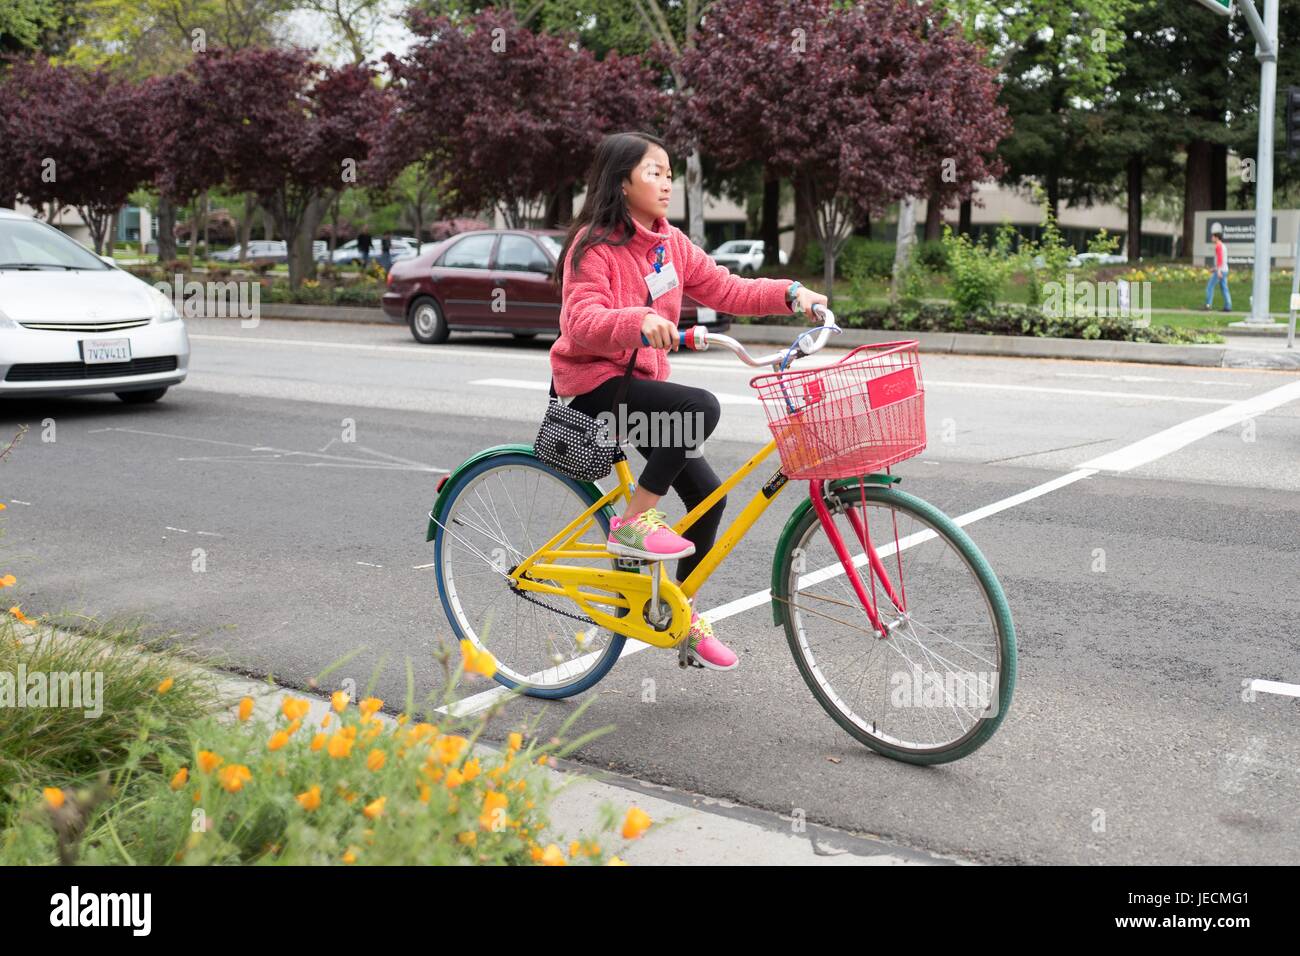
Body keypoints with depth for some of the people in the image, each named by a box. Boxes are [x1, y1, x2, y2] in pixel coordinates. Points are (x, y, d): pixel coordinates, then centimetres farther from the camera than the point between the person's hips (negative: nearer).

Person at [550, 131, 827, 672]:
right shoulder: (594, 245, -15)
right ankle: (633, 522, -16)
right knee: (701, 407, -30)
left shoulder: (671, 244, 7)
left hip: (640, 382, 8)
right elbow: (584, 322, -27)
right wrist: (639, 321, -46)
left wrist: (791, 294, -10)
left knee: (707, 492, -1)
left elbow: (725, 290, 3)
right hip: (590, 385, -7)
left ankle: (684, 614, 17)